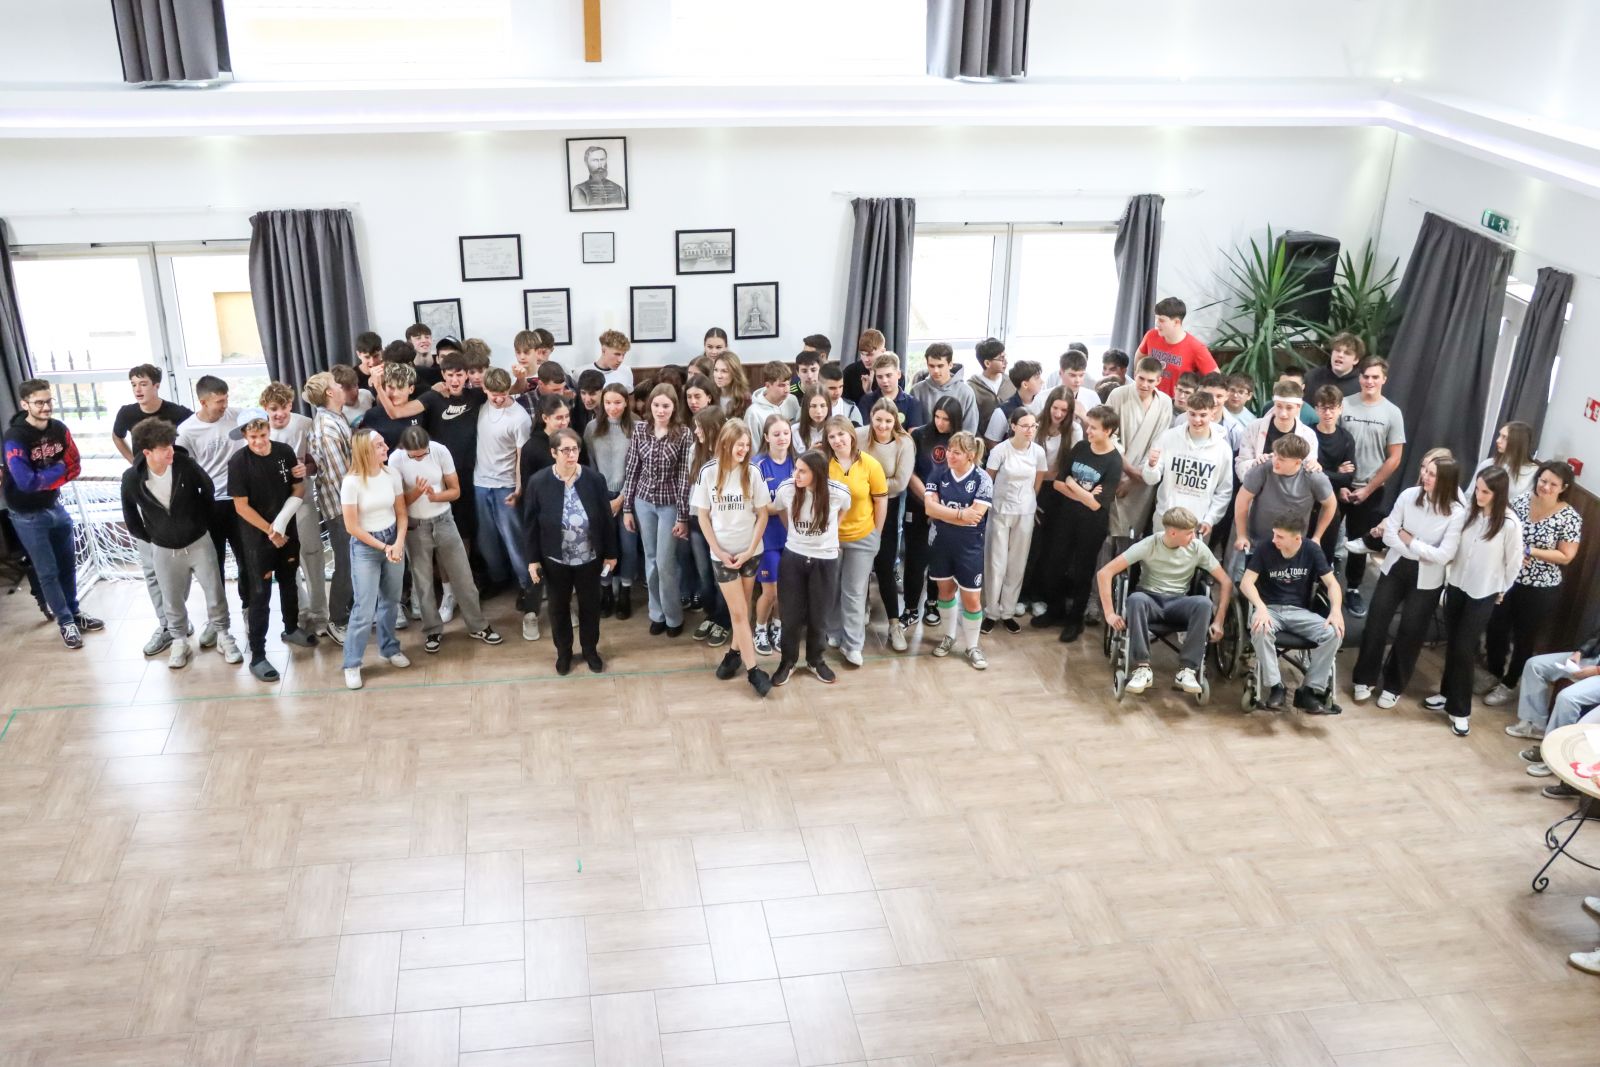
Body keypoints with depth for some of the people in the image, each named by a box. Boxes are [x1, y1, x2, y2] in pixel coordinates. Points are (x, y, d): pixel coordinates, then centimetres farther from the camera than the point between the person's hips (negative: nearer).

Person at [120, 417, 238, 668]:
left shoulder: (185, 465, -20)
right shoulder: (132, 479, -19)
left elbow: (208, 489, 0)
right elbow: (131, 517, -1)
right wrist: (151, 538, 6)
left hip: (198, 542, 0)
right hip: (164, 550, 0)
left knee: (215, 593, 8)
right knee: (173, 600, 16)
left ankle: (223, 635, 28)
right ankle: (179, 640, 37)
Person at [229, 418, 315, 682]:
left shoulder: (284, 451, -7)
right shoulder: (238, 462, -18)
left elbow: (298, 489, 2)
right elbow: (241, 506, -16)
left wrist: (282, 521, -13)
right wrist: (270, 530, -15)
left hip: (288, 531, 5)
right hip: (257, 536, -4)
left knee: (289, 582, 21)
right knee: (260, 594, -1)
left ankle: (291, 629, 44)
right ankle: (257, 656, 5)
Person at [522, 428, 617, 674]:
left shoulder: (594, 478, -11)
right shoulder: (538, 482, -14)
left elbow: (606, 519, -4)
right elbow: (531, 524, -6)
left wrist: (610, 553, 0)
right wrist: (533, 559, -5)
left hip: (590, 558, 1)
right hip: (555, 560, 0)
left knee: (590, 605, 17)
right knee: (559, 606, 17)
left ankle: (590, 649, 38)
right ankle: (563, 652, 38)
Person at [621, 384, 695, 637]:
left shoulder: (684, 434, -10)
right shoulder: (639, 431, -1)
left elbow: (685, 476, -10)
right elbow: (631, 470, 4)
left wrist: (683, 516, -11)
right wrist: (627, 508, 3)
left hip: (670, 504, -3)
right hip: (644, 501, 3)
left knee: (665, 563, 0)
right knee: (651, 560, 12)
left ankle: (673, 617, 18)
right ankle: (657, 614, 26)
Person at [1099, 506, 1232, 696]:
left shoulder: (1198, 548, -6)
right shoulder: (1148, 545, -12)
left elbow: (1225, 582, -1)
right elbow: (1104, 573, -15)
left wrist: (1218, 621, -10)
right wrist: (1109, 613, -21)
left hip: (1178, 603, 2)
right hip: (1150, 601, -1)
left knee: (1204, 603, -32)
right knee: (1136, 598, -38)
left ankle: (1187, 670, -27)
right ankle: (1142, 668, -29)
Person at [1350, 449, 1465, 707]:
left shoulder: (1457, 513, -17)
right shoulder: (1408, 495, -10)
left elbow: (1444, 555, -20)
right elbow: (1388, 535, -9)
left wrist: (1407, 538, -15)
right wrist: (1424, 552, -17)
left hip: (1426, 581, -2)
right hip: (1395, 569, 2)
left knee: (1409, 635, 8)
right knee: (1375, 624, 4)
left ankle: (1393, 686, 29)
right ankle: (1365, 679, 24)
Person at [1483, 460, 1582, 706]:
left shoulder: (1569, 517, -15)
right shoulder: (1521, 502, -5)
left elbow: (1566, 556, -14)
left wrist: (1528, 551, -21)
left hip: (1540, 589, -4)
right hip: (1507, 579, 4)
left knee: (1523, 638, 11)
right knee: (1496, 628, 15)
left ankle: (1508, 685, 29)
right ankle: (1494, 674, 38)